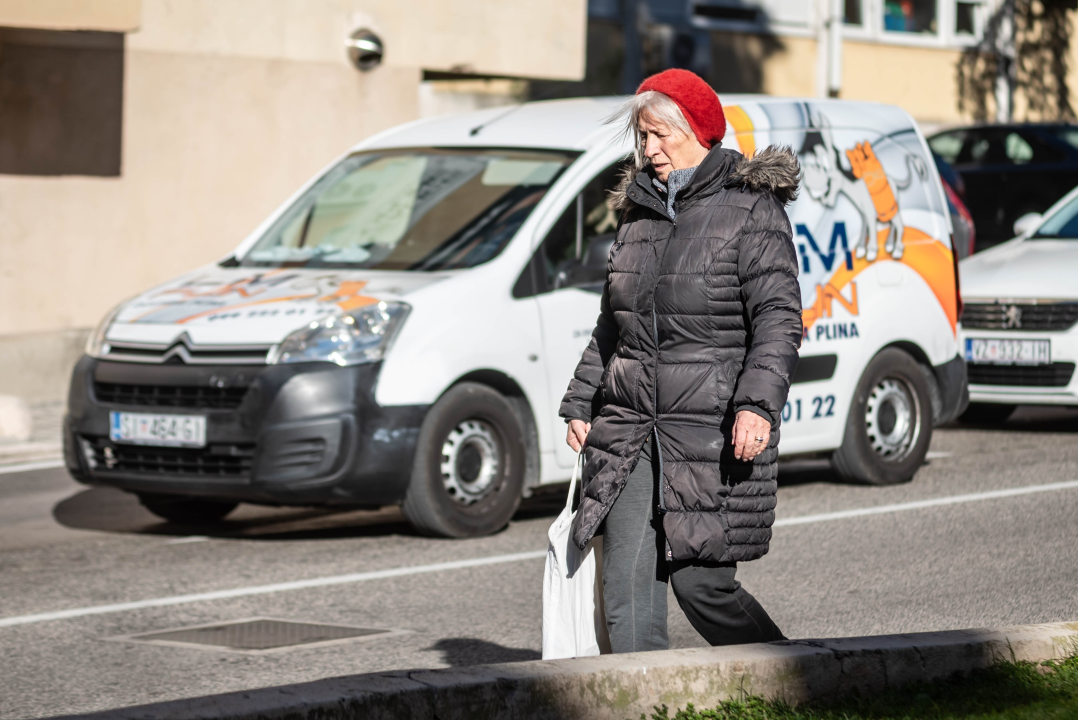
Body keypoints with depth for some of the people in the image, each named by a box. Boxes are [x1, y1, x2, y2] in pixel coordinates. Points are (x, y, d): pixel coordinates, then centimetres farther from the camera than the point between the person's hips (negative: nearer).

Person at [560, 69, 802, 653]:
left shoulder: (750, 209, -4)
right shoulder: (640, 209, 16)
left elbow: (779, 318, -12)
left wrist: (758, 403, -24)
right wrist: (580, 403, 20)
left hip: (712, 428, -6)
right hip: (630, 424, 6)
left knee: (700, 584, -6)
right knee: (627, 585, -3)